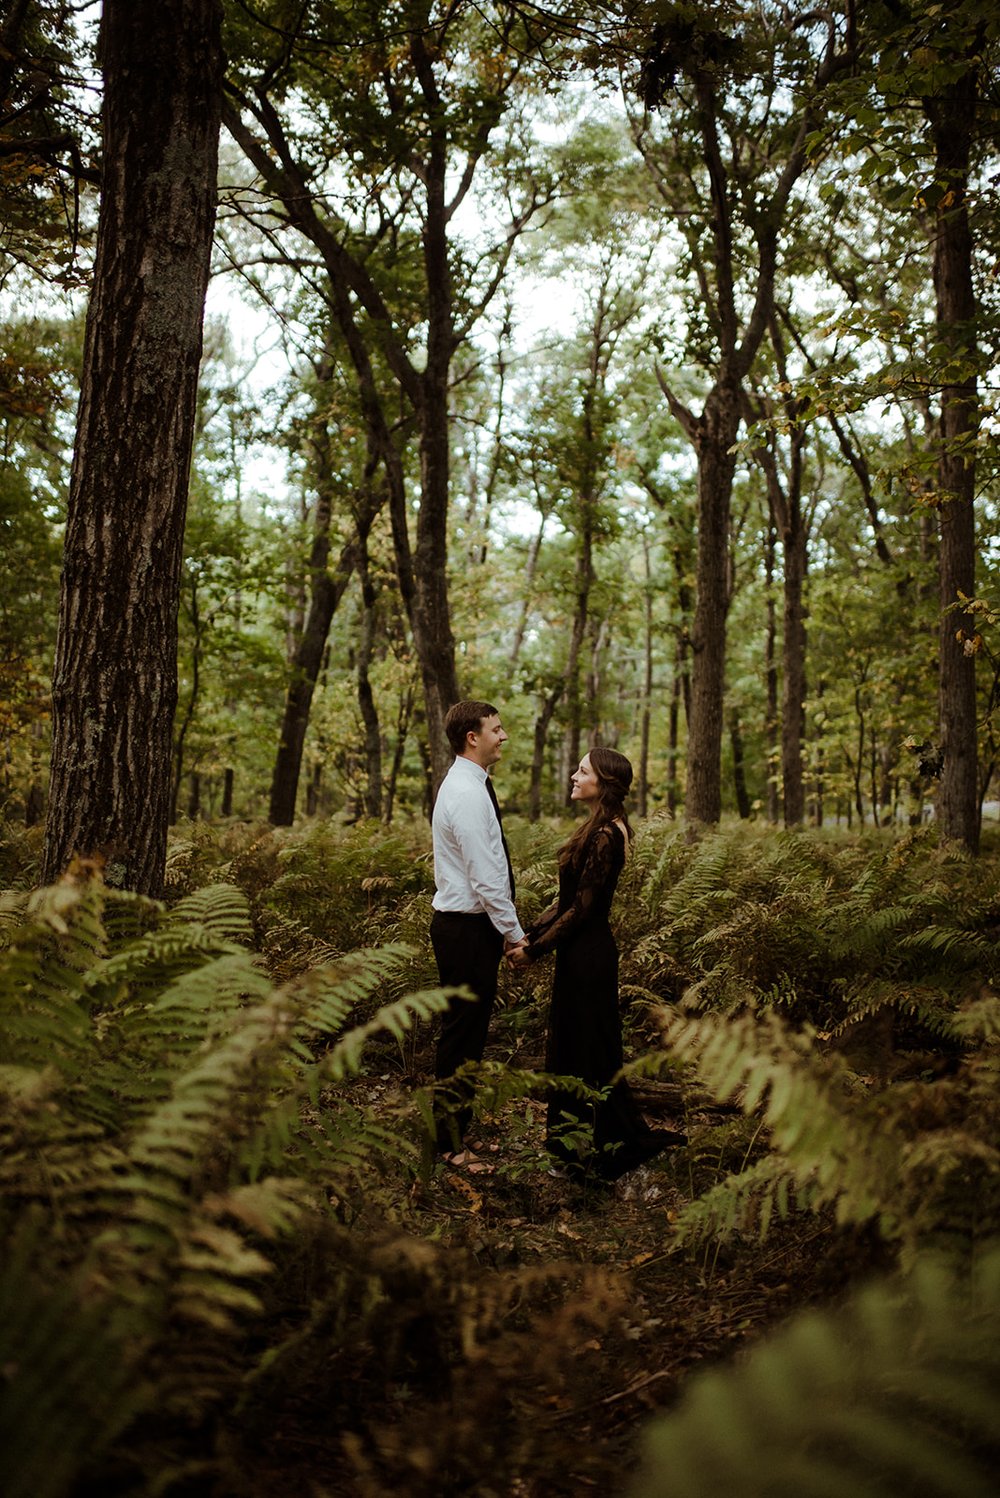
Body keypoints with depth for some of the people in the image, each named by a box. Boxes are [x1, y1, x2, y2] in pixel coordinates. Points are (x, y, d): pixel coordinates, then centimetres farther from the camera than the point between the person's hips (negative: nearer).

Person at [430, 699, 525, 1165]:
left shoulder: (469, 785, 14)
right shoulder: (466, 794, -19)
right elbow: (485, 877, -21)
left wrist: (505, 929, 18)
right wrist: (514, 933, -13)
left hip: (467, 923, 10)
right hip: (467, 928, -10)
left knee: (467, 1033, 16)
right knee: (462, 1034, -1)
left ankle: (456, 1132, 28)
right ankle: (450, 1145, 9)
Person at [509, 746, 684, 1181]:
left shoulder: (606, 835, -20)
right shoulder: (596, 828, 10)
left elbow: (583, 908, -20)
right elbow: (567, 899, 13)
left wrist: (536, 950, -15)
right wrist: (531, 933, 7)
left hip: (588, 954, -10)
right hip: (579, 952, 10)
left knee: (591, 1050, 2)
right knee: (569, 1046, 17)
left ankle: (623, 1144, 17)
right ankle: (578, 1147, 30)